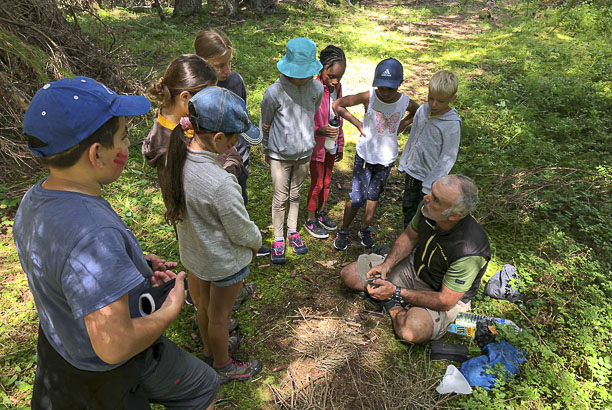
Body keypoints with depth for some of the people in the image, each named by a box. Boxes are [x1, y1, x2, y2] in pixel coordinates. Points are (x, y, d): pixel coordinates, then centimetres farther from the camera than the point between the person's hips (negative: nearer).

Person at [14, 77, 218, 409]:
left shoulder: (35, 200, -9)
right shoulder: (92, 235, -41)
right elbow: (115, 346, -39)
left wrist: (136, 264, 1)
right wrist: (170, 310, -21)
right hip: (114, 369, -8)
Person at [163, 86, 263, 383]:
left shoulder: (178, 160, -15)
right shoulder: (221, 184, -38)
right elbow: (242, 232, -23)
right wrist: (256, 241, -3)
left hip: (193, 252, 7)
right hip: (224, 262, -7)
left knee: (203, 306, 29)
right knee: (219, 316, 18)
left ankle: (211, 349, 58)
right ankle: (223, 367, 47)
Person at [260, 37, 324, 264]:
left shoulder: (317, 88, -10)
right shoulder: (274, 92, -20)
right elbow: (265, 125, -5)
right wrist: (267, 150, 8)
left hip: (304, 152, 3)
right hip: (280, 155, -3)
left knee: (295, 195, 20)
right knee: (280, 199, 8)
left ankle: (292, 231, 39)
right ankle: (278, 239, 27)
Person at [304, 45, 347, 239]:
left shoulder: (337, 87, 1)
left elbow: (339, 117, 10)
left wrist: (340, 144, 13)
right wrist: (320, 131, -36)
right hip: (316, 145, -6)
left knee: (327, 181, 19)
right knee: (317, 184, 6)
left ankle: (321, 213, 39)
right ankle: (311, 220, 25)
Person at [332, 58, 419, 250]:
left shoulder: (405, 103, -11)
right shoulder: (368, 97, -18)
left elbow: (417, 112, 14)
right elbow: (337, 105, -10)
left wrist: (400, 127, 1)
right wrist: (358, 124, -12)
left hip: (386, 158, 2)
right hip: (365, 155, -2)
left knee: (373, 196, 16)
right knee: (357, 198, -1)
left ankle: (365, 229, 37)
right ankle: (343, 231, 21)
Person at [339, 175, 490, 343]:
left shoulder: (470, 251, -37)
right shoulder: (427, 209, -21)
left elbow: (445, 301, -28)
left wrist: (396, 292, -26)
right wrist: (387, 265, -14)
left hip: (449, 296, -5)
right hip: (415, 265, 5)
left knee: (410, 331, -36)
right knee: (349, 274, -1)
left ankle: (395, 308, -4)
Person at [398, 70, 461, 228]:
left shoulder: (452, 125, -22)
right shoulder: (422, 110, -4)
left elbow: (447, 158, -18)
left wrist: (430, 184, -16)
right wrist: (404, 162, 11)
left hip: (429, 177, -6)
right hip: (412, 171, 7)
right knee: (408, 207, 21)